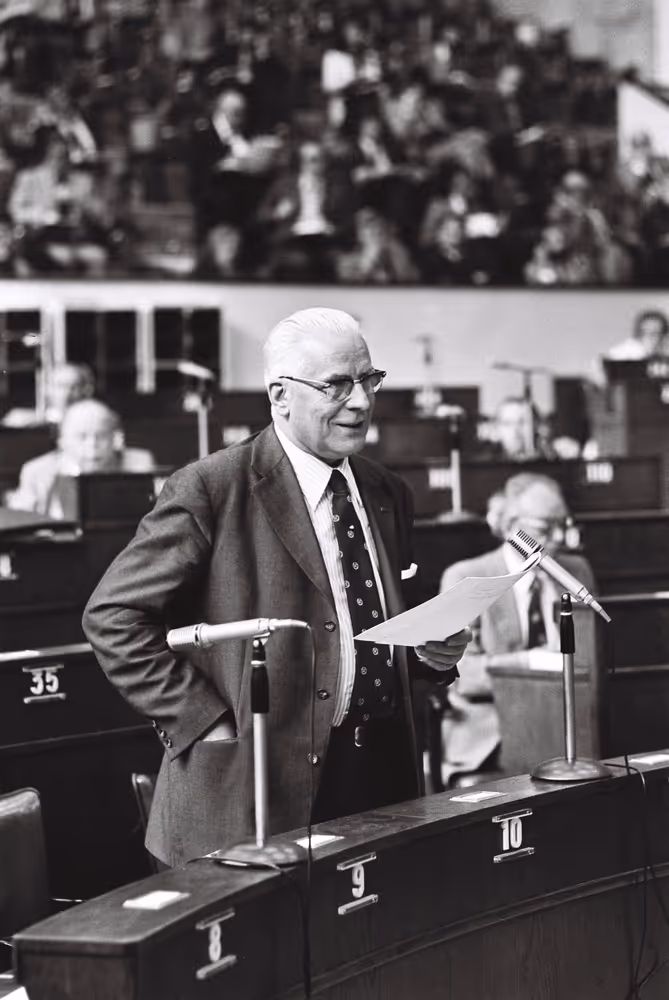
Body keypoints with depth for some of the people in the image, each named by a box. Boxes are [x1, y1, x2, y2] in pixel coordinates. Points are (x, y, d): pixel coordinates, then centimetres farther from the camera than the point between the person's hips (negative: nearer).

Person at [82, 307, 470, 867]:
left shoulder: (388, 495, 13)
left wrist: (432, 652, 3)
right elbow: (112, 615, -11)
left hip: (384, 775, 6)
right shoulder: (210, 490, -8)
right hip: (258, 785, -6)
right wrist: (204, 718, -14)